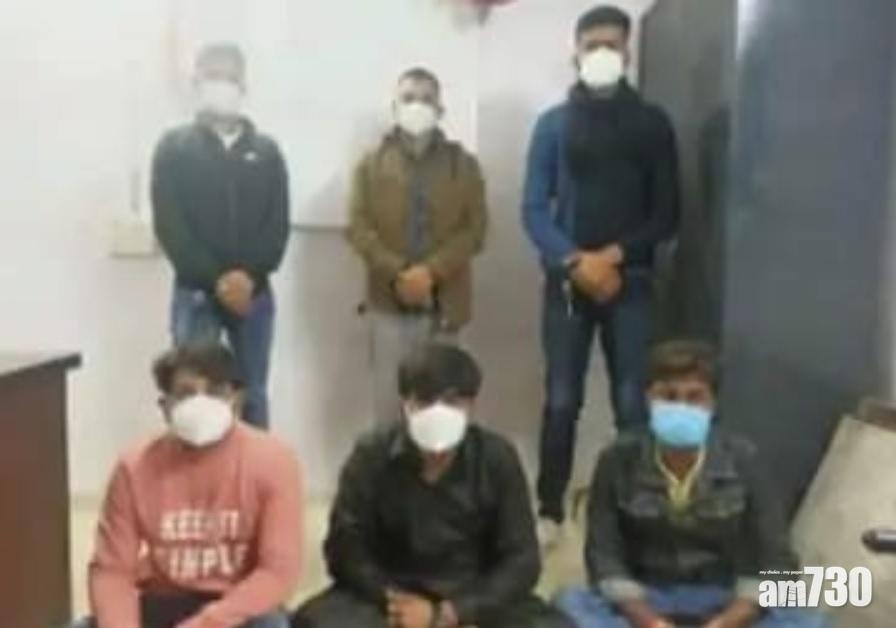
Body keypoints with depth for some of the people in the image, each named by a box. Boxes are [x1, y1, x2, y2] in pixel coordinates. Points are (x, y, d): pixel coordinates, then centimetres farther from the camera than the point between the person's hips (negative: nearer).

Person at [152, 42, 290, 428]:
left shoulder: (266, 151, 10)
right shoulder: (175, 147, 3)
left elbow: (279, 224, 2)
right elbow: (169, 225, -5)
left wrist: (250, 276, -13)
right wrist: (217, 279, -14)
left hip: (254, 291, 2)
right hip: (196, 292, -2)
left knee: (253, 396, 8)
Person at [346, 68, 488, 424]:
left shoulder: (463, 164, 7)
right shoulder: (372, 164, 8)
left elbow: (474, 229, -1)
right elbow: (358, 227, -1)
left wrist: (432, 271, -15)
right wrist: (397, 273, -16)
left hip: (443, 302, 0)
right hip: (388, 300, 0)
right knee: (388, 400, 3)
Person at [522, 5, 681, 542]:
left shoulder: (652, 123, 8)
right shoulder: (554, 124, 8)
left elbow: (668, 213, 4)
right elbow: (534, 208, 2)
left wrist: (615, 255, -9)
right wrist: (575, 262, -12)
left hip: (630, 281, 0)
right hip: (567, 282, 0)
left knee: (632, 403, -3)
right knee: (562, 400, 2)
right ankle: (551, 512, 13)